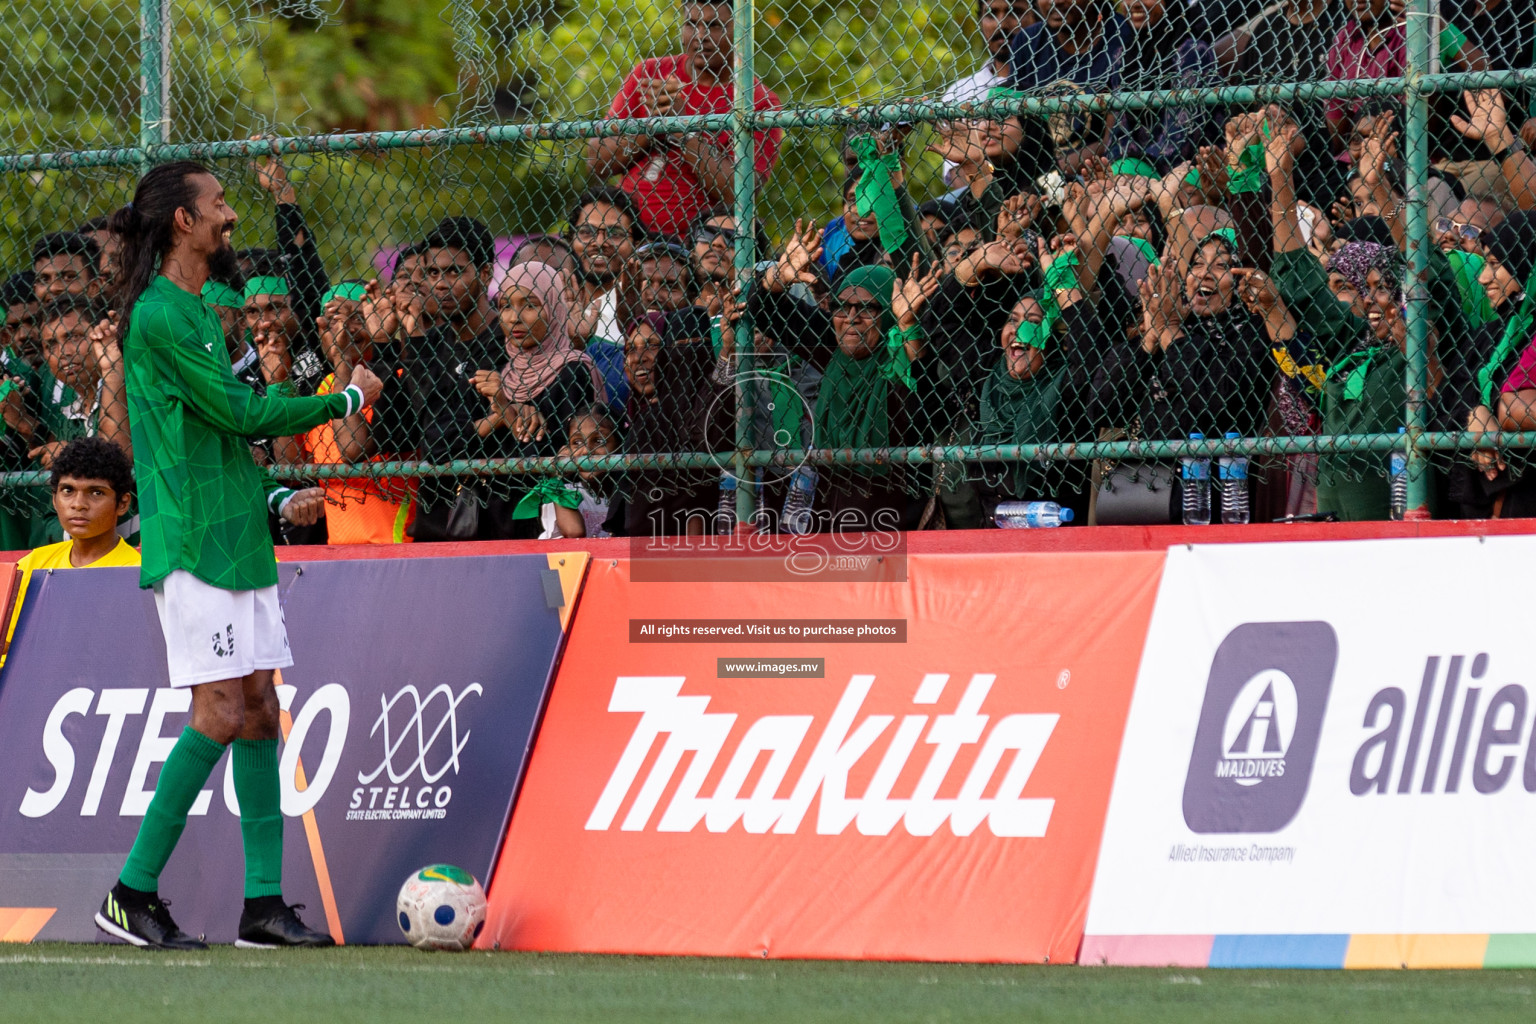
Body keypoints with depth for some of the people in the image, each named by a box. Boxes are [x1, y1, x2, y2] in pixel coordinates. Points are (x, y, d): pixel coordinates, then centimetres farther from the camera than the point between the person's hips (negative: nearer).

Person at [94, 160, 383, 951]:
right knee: (220, 715, -12)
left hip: (237, 542, 10)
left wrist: (276, 499, 14)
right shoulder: (159, 316, -13)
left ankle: (265, 903, 7)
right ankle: (131, 895, -6)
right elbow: (239, 412, -16)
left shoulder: (196, 313, 18)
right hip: (193, 546, -10)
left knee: (259, 711, 6)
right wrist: (345, 400, -6)